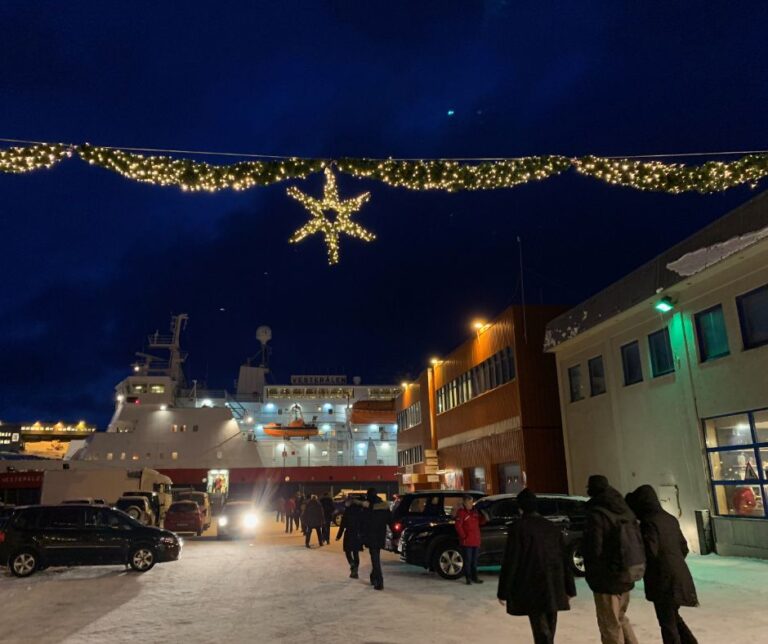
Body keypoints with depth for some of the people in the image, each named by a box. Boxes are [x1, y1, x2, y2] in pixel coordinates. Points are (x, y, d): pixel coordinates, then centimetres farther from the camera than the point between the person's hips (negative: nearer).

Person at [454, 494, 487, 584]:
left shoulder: (475, 511, 10)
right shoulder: (461, 512, -11)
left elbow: (480, 522, 16)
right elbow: (458, 525, -15)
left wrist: (484, 515, -2)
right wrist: (463, 536, -15)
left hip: (476, 540, 7)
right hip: (467, 541, -7)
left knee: (474, 560, 14)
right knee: (468, 560, -2)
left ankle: (474, 577, 24)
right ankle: (468, 578, 8)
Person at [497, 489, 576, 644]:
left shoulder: (518, 528, -9)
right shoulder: (553, 527, 9)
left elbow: (510, 562, -11)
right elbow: (565, 560, 11)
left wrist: (503, 592, -4)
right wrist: (569, 589, 18)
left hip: (532, 590, -6)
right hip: (553, 589, 6)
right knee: (548, 630, 20)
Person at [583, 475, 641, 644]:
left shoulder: (596, 514, -18)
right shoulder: (625, 511, 5)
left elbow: (594, 549, -20)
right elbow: (638, 541, 9)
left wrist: (592, 575, -6)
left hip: (606, 579, -7)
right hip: (625, 577, 7)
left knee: (610, 625, 5)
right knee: (620, 618, 24)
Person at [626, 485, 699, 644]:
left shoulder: (649, 522, -19)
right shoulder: (670, 519, 8)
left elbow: (650, 552, -23)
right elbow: (684, 547, 15)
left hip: (663, 580, -9)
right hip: (678, 576, 9)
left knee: (667, 622, 4)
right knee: (673, 616, 24)